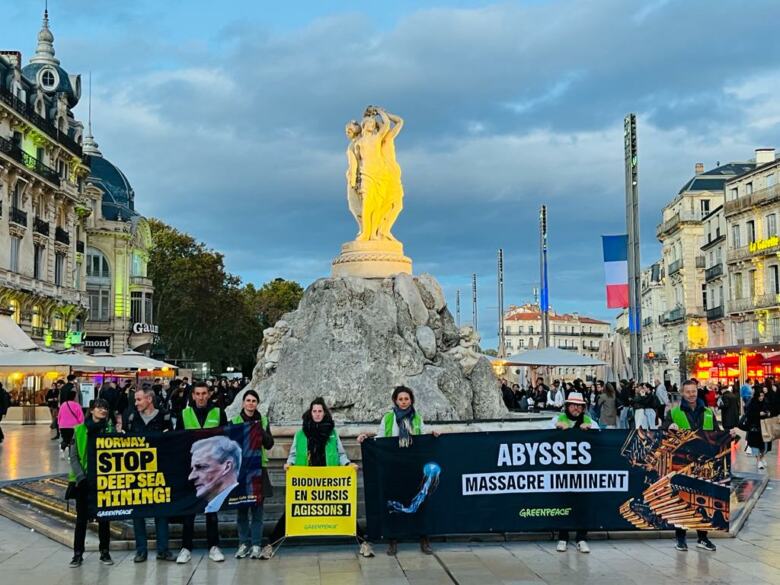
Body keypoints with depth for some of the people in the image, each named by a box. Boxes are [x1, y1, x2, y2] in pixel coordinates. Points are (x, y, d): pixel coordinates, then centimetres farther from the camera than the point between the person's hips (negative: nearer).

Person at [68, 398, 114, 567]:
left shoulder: (110, 428, 3)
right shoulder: (80, 430, 1)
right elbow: (74, 456, 0)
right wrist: (81, 477, -10)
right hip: (84, 480, 0)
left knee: (104, 516, 6)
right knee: (82, 517, 3)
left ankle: (104, 551, 16)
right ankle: (78, 553, 10)